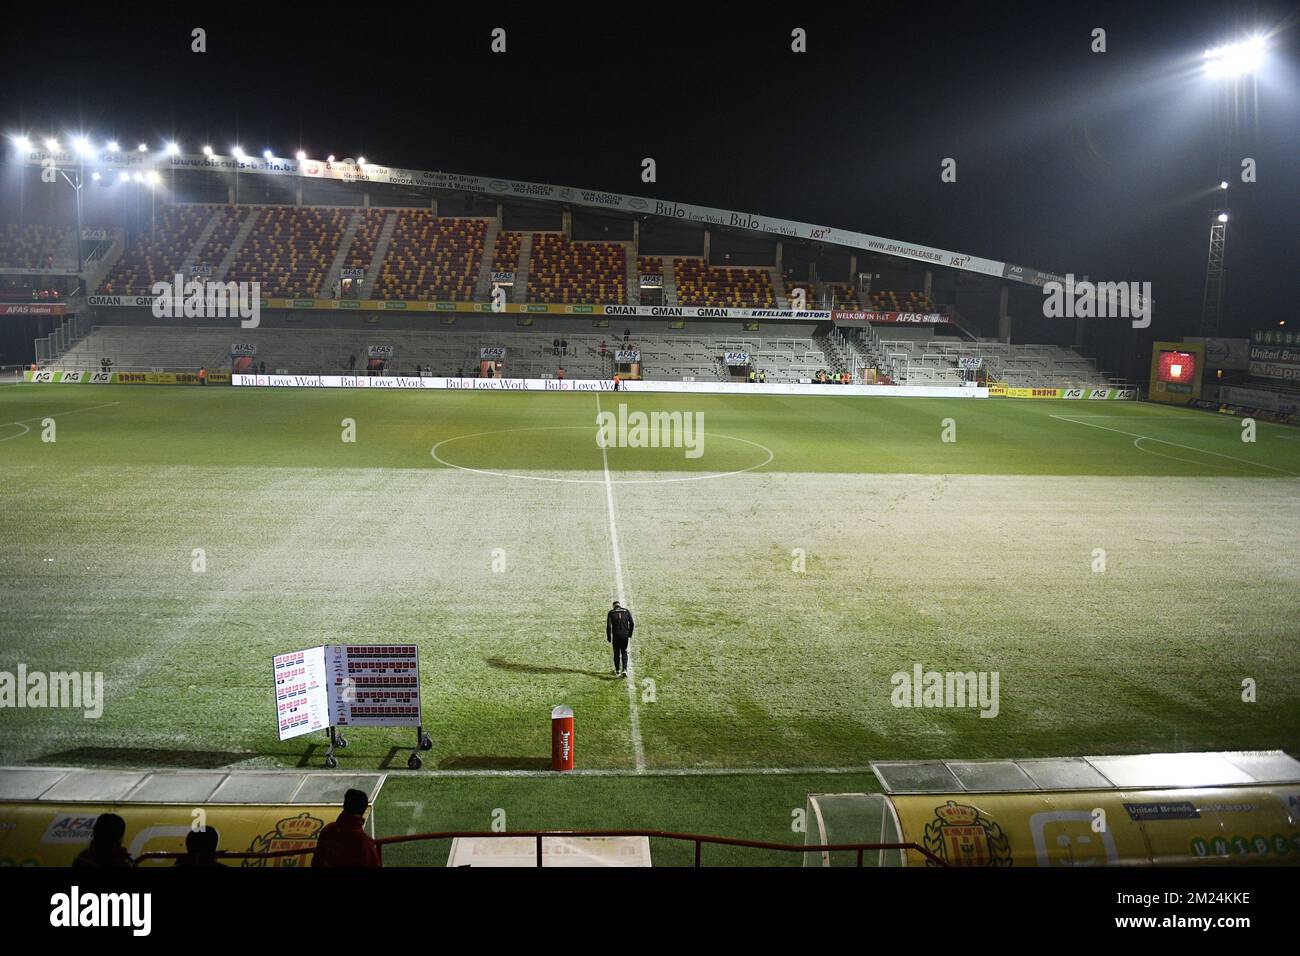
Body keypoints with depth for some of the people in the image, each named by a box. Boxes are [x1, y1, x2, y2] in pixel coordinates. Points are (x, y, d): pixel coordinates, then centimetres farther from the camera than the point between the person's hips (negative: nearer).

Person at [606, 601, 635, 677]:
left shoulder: (611, 612, 3)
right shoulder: (626, 611, 7)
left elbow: (608, 625, -6)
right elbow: (632, 623, 2)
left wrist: (608, 636, 0)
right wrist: (630, 634, 13)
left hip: (616, 635, -1)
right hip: (625, 635, 1)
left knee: (616, 652, 14)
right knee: (624, 652, 10)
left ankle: (617, 670, 24)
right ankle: (624, 670, -7)